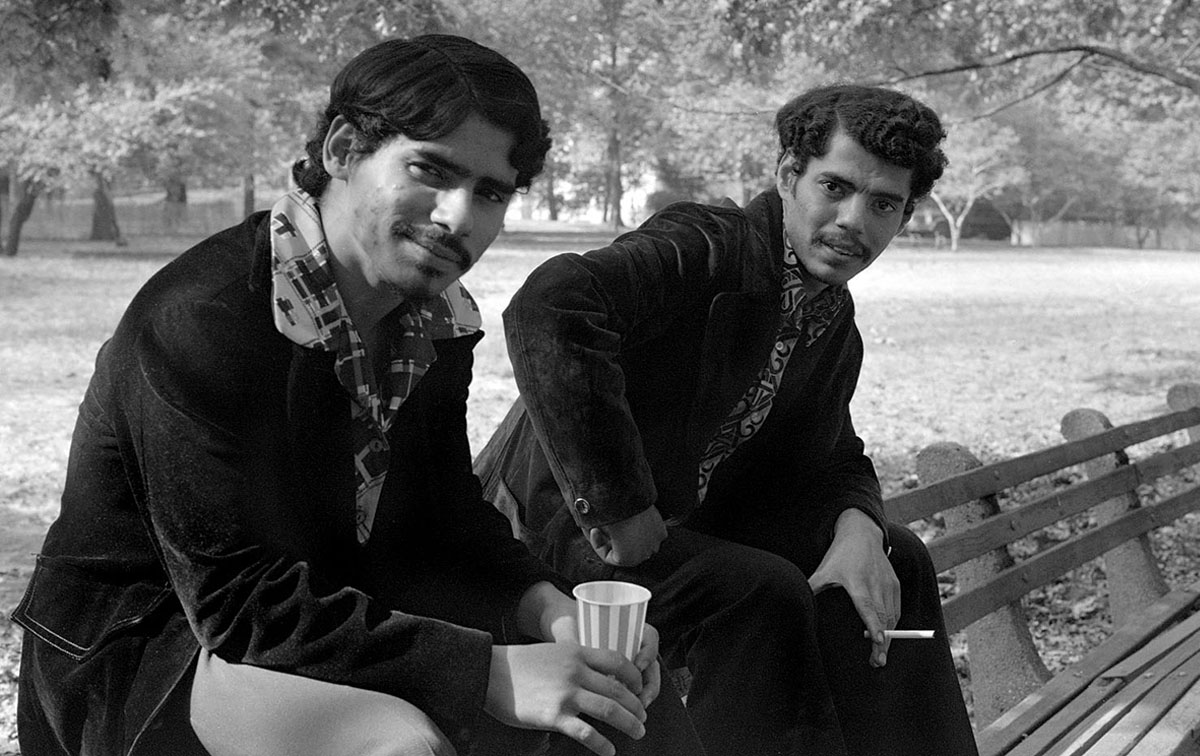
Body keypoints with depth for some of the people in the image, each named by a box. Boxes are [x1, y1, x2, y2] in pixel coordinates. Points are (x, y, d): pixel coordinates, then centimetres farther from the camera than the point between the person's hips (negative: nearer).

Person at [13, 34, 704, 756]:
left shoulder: (438, 321, 1)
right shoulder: (200, 317, -26)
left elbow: (450, 515, 5)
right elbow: (238, 601, -30)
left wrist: (553, 610, -16)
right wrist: (494, 674, -34)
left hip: (341, 611, 8)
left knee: (629, 695, 1)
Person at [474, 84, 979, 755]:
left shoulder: (836, 325, 7)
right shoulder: (706, 245, -22)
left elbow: (833, 460, 14)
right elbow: (548, 309, -39)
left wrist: (857, 528, -12)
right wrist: (620, 511, -33)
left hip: (690, 523, 9)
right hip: (563, 521, -9)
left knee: (898, 563, 4)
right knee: (761, 594, -30)